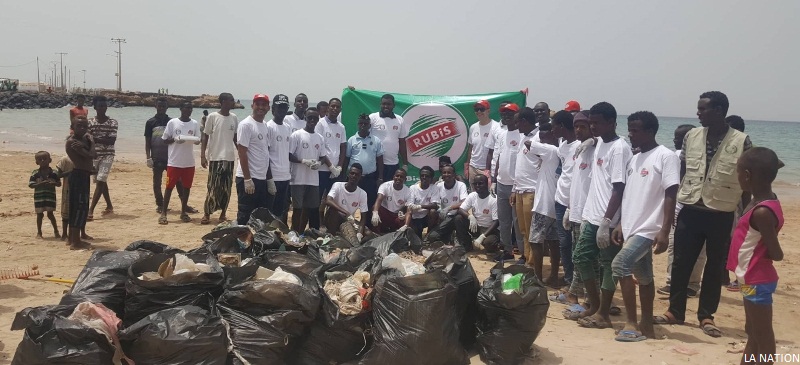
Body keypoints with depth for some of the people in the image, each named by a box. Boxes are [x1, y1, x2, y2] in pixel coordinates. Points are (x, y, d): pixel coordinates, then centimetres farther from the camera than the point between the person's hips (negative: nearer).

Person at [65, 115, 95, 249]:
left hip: (83, 175, 10)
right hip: (79, 175, -10)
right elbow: (90, 155, -22)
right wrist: (92, 143, -10)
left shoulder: (84, 138, 13)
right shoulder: (72, 141, -14)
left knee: (76, 207, 15)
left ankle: (72, 238, 25)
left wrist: (87, 145, -17)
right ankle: (76, 242, -5)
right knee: (80, 207, -8)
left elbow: (93, 155, -1)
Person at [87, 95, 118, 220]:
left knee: (100, 181, -13)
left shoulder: (113, 122, -4)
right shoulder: (90, 122, 3)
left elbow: (112, 140, -13)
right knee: (101, 181, 13)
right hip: (94, 155, 4)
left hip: (107, 155, -3)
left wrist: (96, 139, -22)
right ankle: (109, 206, 29)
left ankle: (90, 211, -17)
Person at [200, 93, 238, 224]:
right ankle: (207, 213, 5)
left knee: (226, 188, 6)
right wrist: (202, 156, -10)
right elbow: (205, 136, -3)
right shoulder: (212, 117, -5)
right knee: (213, 187, -5)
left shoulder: (234, 118, 8)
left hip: (229, 158, 4)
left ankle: (223, 213, 15)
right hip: (215, 157, -4)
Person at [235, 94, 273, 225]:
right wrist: (247, 179, -19)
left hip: (262, 178, 8)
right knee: (245, 216, -3)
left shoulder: (265, 126, 14)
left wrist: (269, 177, 14)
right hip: (248, 178, -8)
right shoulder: (246, 125, -11)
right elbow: (242, 152, -15)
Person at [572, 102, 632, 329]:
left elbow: (619, 189, -19)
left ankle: (603, 314, 12)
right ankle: (594, 306, 25)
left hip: (608, 221, -9)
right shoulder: (599, 144, 12)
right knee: (580, 258, 13)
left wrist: (606, 221, -22)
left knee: (609, 266, 2)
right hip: (593, 217, 9)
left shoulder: (619, 149, -14)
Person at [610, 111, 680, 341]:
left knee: (620, 265, -19)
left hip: (649, 228, -8)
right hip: (632, 228, 8)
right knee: (643, 276, 13)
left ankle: (631, 323, -10)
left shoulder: (666, 157, -10)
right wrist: (621, 224, 15)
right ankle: (646, 325, 21)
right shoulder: (634, 160, 14)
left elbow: (670, 196, -14)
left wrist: (664, 232, -19)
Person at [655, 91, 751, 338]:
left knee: (714, 267, 9)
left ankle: (706, 315, 22)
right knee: (681, 262, 7)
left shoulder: (741, 142, -6)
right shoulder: (692, 136, 2)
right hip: (690, 209, 2)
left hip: (721, 214, -2)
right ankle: (675, 311, 20)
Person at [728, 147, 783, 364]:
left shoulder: (762, 212, -25)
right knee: (752, 331, 20)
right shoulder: (763, 202, 2)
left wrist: (757, 254, -3)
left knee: (762, 334, 2)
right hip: (753, 279, 10)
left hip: (756, 281, -10)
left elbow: (776, 254, -22)